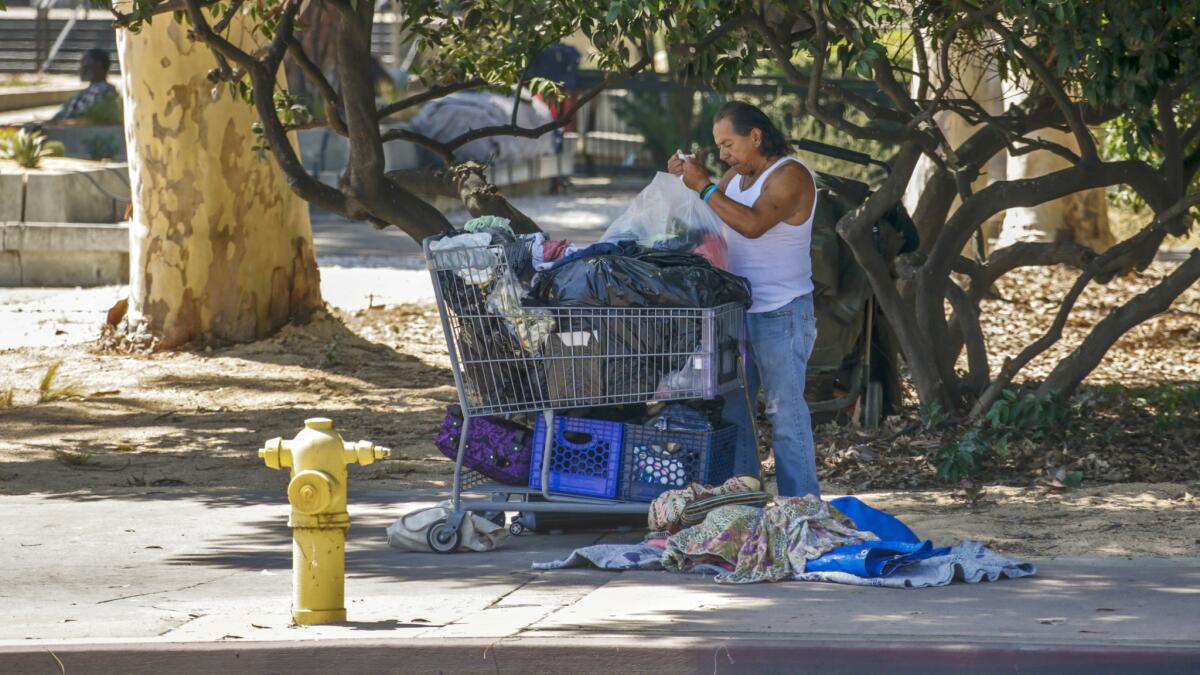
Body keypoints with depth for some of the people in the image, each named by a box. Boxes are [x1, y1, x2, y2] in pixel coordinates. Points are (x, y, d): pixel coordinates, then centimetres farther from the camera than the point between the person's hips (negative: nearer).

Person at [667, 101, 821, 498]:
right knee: (730, 409, 8)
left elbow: (752, 224, -28)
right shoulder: (738, 175, 13)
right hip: (738, 311, 8)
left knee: (786, 411, -7)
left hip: (781, 315, -8)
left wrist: (705, 186, -24)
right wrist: (686, 179, 1)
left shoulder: (790, 176, -14)